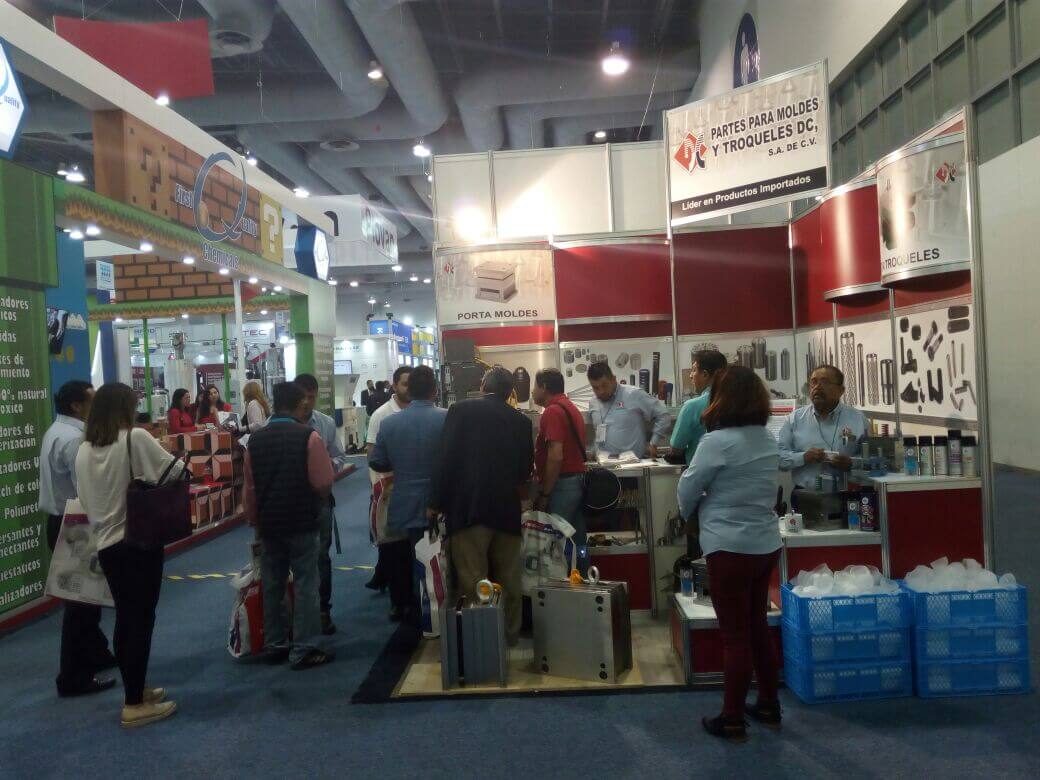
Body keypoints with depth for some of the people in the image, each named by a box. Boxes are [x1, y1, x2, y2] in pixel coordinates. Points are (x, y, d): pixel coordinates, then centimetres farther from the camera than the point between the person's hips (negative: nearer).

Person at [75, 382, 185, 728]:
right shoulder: (136, 438, -13)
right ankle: (135, 704, 8)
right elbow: (177, 471, -10)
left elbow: (86, 501, 11)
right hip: (140, 541, -6)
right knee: (141, 619, 2)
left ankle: (134, 690, 29)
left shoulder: (84, 451, 5)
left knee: (125, 618, 17)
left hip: (107, 543, 6)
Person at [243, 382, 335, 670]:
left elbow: (249, 487, 8)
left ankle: (274, 645, 24)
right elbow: (323, 482, -14)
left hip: (268, 523, 5)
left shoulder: (255, 439, 3)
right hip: (302, 522, -5)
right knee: (305, 585, 2)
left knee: (272, 585, 14)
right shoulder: (309, 436, -13)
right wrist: (318, 502, 8)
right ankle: (304, 650, 4)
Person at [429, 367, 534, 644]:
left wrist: (437, 502, -3)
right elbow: (526, 468, 11)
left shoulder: (461, 409, -2)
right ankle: (510, 632, 26)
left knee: (473, 581, 2)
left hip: (469, 506, -3)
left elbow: (448, 457, -8)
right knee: (508, 578, 15)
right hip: (507, 507, 4)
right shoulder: (521, 420, 6)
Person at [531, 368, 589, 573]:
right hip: (578, 478, 10)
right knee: (578, 542, 13)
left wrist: (544, 495, -16)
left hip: (562, 484, -10)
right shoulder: (570, 407, 18)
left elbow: (555, 457, -21)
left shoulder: (553, 412, -12)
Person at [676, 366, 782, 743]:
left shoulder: (717, 441, -18)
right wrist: (712, 502, 17)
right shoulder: (769, 439, 4)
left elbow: (688, 489, -7)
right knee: (758, 627, 20)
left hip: (731, 548, -7)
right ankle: (769, 705, 32)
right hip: (766, 543, 7)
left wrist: (688, 512, 13)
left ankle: (733, 720, 15)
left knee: (735, 634, 3)